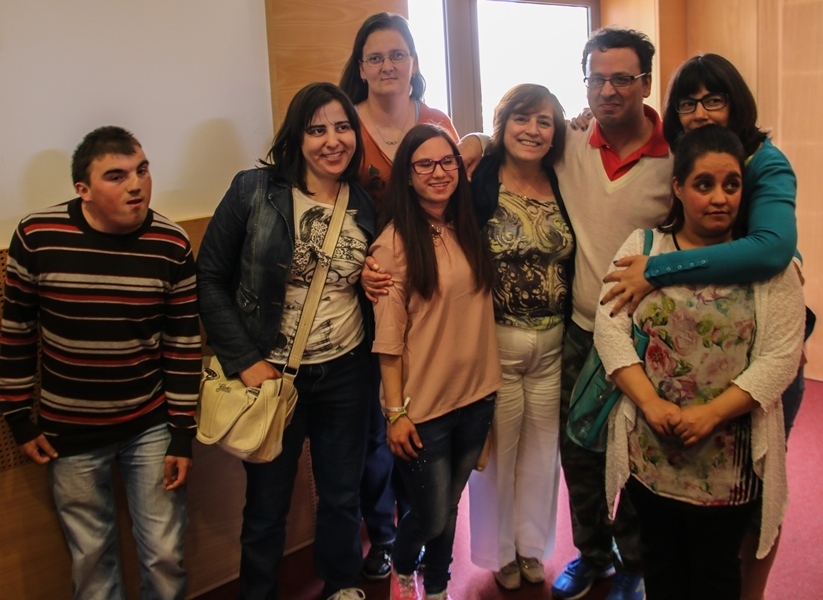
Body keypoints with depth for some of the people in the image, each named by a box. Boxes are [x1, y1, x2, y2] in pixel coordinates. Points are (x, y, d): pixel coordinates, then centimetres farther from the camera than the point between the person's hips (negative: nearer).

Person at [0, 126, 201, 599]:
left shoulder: (172, 245, -11)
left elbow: (185, 344, -5)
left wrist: (182, 435, -4)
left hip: (151, 426, 0)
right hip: (68, 431, 1)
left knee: (166, 557, 10)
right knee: (91, 558, 17)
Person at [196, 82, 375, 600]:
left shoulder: (367, 203, 0)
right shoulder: (254, 190, -11)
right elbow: (210, 279, -9)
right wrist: (244, 360, -13)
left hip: (346, 373, 3)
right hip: (271, 375, -3)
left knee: (343, 496, 20)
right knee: (267, 506, 14)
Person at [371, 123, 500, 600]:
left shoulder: (469, 229, 3)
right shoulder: (394, 243, -13)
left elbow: (479, 308, 10)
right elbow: (388, 338, -13)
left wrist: (488, 382, 5)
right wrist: (396, 412, -12)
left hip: (477, 395, 5)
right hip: (424, 404, -5)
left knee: (450, 507, 19)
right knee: (431, 514, 8)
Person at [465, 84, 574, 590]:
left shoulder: (563, 185, 1)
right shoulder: (480, 184, -10)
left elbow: (576, 262, 3)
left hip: (554, 345, 4)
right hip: (496, 344, -3)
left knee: (542, 450, 17)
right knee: (498, 451, 12)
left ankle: (533, 547, 40)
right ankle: (500, 551, 36)